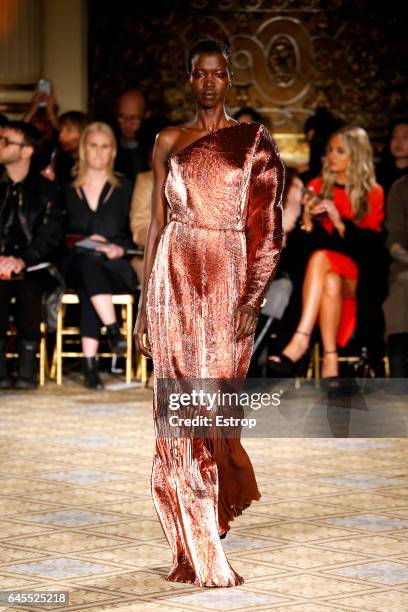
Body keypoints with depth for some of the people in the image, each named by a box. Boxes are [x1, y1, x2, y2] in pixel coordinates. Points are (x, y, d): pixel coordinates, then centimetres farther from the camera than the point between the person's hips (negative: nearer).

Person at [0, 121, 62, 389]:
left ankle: (27, 367, -23)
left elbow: (52, 235, 0)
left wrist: (23, 260, -17)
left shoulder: (44, 189, 11)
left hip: (32, 266, 0)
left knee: (29, 285, -28)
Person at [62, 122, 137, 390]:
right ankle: (114, 330, -47)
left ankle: (90, 363, -47)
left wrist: (120, 248, -10)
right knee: (88, 260, -38)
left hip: (116, 267, -1)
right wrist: (85, 241, -6)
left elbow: (135, 232, 10)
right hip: (76, 264, 1)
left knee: (90, 275, -37)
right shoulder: (68, 191, 18)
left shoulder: (124, 189, 18)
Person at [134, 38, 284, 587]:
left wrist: (255, 297, -10)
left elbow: (268, 227, 0)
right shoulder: (169, 142, 11)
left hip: (229, 283, -1)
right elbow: (156, 222, 11)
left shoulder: (254, 141, 5)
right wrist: (144, 303, 7)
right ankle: (197, 551, 6)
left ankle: (208, 532, 18)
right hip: (176, 279, 1)